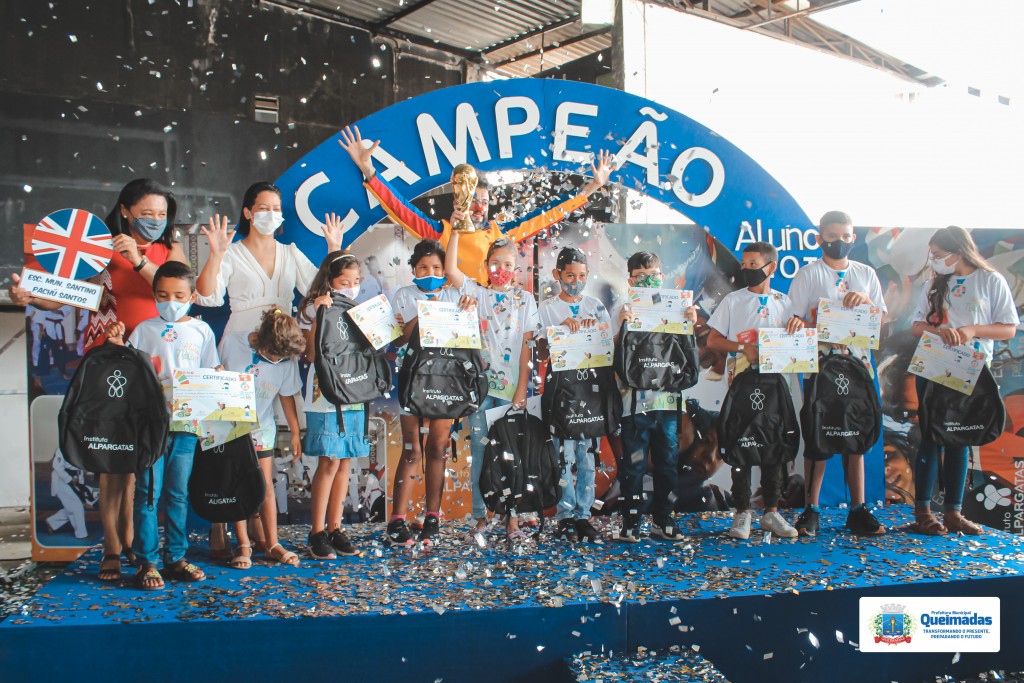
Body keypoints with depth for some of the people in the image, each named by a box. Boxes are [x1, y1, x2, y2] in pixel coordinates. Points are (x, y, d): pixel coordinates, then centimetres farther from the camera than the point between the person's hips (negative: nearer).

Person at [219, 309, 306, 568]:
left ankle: (272, 544, 9)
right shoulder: (230, 344, -14)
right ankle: (243, 545, 6)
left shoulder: (287, 361, -10)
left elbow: (287, 397, 3)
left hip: (262, 429, 1)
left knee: (265, 486, 1)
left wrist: (295, 433, 7)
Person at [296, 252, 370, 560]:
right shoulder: (314, 309, -3)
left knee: (345, 463, 8)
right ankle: (317, 532, 3)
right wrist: (320, 316, -19)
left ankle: (335, 528, 17)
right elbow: (312, 355, -13)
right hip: (326, 397, -5)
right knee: (329, 463, -6)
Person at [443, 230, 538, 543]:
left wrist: (522, 388, -5)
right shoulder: (477, 293, 8)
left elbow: (527, 345, 2)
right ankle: (480, 514, 12)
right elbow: (450, 270, -8)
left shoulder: (525, 299, 7)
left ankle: (511, 514, 11)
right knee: (478, 449, 3)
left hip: (511, 385, 0)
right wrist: (456, 232, -15)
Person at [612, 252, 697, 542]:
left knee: (668, 462, 9)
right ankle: (630, 524, 6)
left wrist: (692, 323, -7)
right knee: (633, 464, 0)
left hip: (668, 399, 3)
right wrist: (623, 325, -20)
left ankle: (662, 521, 20)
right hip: (635, 399, -3)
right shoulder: (626, 310, 3)